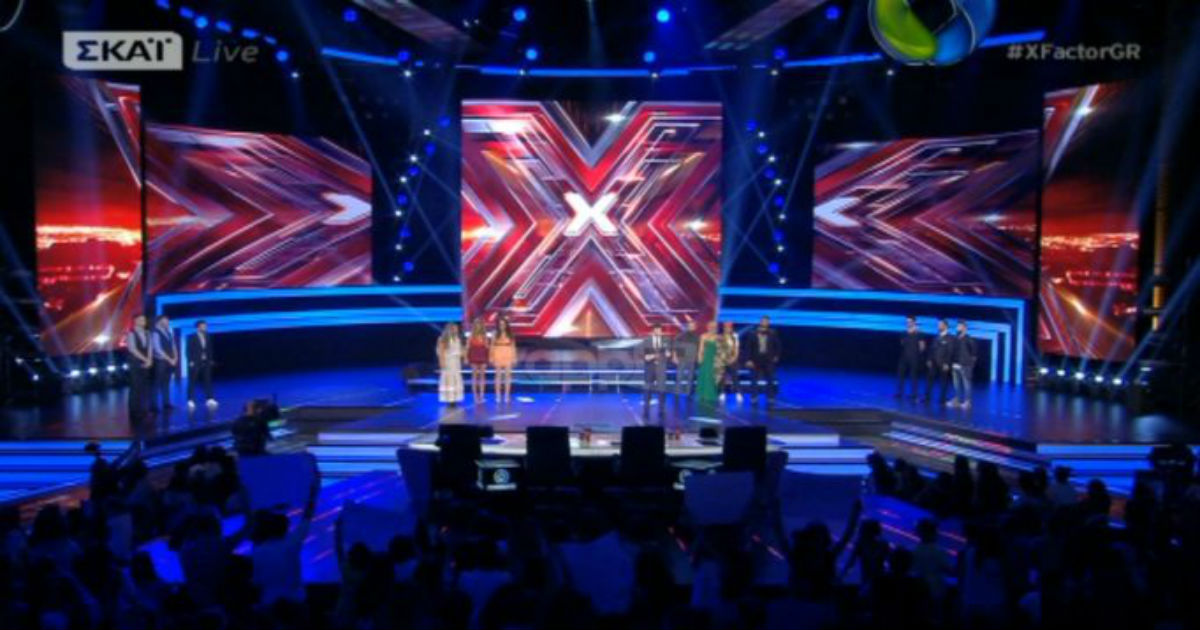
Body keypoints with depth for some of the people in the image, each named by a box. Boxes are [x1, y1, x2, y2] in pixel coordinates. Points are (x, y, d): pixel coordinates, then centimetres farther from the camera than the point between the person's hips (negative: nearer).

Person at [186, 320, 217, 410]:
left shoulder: (207, 337, 11)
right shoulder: (192, 338, -3)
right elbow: (189, 350, -6)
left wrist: (210, 360, 6)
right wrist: (191, 361, -14)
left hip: (206, 362, 4)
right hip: (195, 363, -4)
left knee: (207, 381, 1)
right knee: (192, 382, -1)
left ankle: (209, 399, 2)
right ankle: (191, 400, 3)